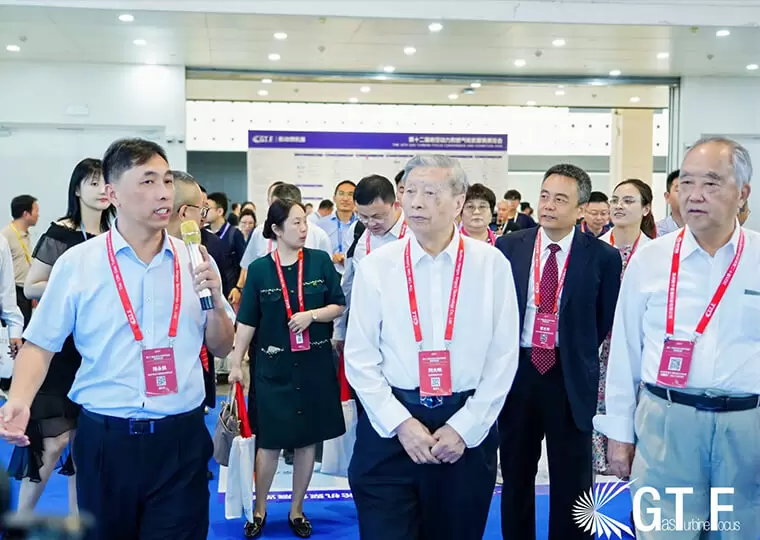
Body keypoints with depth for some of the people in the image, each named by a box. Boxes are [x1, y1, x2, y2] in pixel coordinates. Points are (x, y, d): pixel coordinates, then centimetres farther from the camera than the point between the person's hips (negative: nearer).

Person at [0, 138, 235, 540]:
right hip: (105, 441, -1)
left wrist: (215, 300, -8)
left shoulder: (194, 261, 3)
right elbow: (40, 345, 0)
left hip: (181, 440, 1)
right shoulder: (77, 263, -4)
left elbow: (222, 348, 10)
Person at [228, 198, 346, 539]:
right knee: (270, 442, 3)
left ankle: (296, 510, 27)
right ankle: (259, 510, 23)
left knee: (308, 440, 10)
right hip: (273, 366, -1)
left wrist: (312, 314, -16)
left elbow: (339, 306, 2)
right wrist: (236, 363, -3)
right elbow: (247, 320, -1)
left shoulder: (320, 261, -2)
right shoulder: (259, 269, -3)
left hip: (314, 363, 1)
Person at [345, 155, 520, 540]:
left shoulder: (491, 264, -3)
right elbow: (360, 359, -2)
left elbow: (503, 356, -2)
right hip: (390, 429, 0)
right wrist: (401, 424, -9)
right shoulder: (376, 265, -3)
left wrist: (464, 428, -6)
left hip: (467, 431, 1)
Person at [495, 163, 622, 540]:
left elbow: (606, 321, 4)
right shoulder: (508, 247, -1)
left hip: (570, 377, -2)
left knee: (571, 481, 9)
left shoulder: (602, 257, -7)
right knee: (515, 474, 17)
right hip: (516, 370, 2)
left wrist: (576, 354, 6)